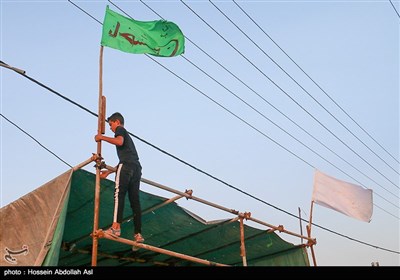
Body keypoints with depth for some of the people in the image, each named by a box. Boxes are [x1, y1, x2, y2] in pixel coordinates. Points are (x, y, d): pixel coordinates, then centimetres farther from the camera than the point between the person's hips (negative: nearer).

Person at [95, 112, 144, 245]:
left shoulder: (120, 129, 13)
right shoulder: (126, 135, 38)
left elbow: (119, 141, -13)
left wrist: (102, 137, -2)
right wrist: (108, 171, 36)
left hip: (126, 166, -8)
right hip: (136, 167, 8)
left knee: (119, 194, -15)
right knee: (135, 200, 3)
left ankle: (116, 227, -26)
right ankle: (138, 234, 1)